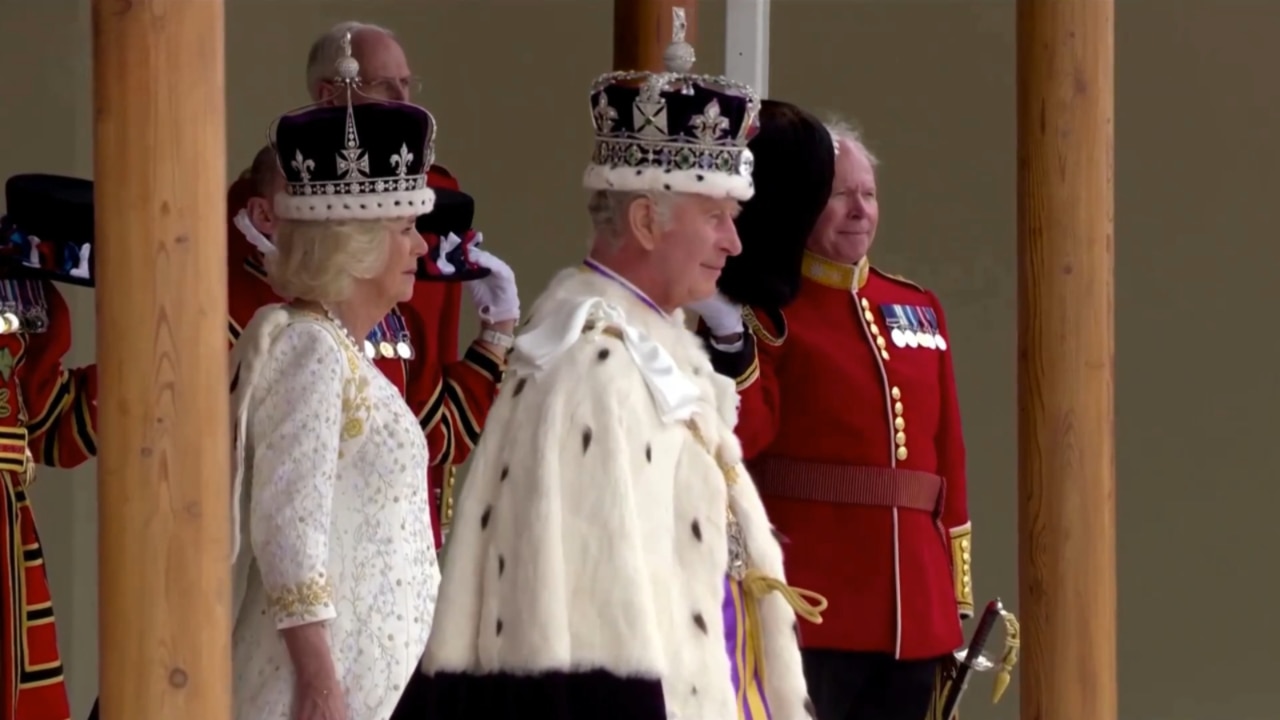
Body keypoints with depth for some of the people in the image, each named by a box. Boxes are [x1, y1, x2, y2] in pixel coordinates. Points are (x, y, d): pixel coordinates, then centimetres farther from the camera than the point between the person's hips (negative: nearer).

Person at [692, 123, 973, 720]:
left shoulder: (919, 310, 15)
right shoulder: (767, 314, -3)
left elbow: (948, 460, 16)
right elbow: (743, 434, -16)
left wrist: (956, 599, 13)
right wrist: (727, 335, -31)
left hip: (913, 612, 6)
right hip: (808, 612, -6)